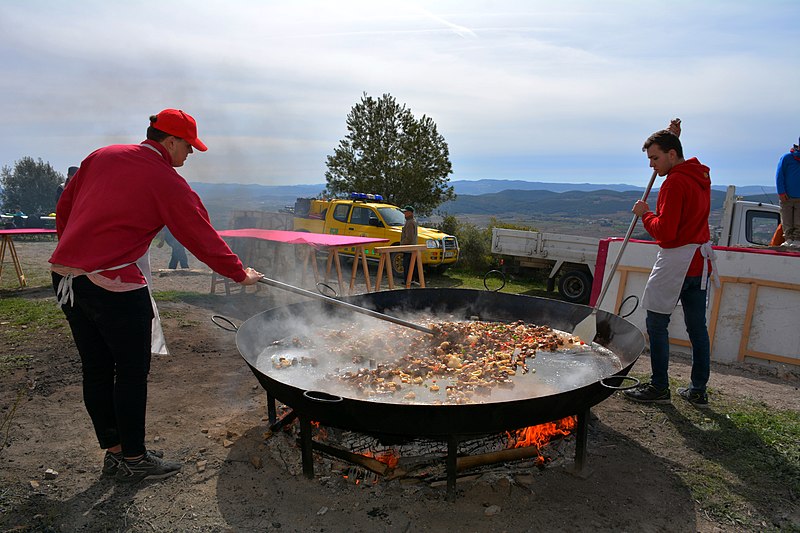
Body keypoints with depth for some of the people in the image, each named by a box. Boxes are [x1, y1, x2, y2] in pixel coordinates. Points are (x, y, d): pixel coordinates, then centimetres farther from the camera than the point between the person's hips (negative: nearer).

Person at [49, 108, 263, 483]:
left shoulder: (102, 156, 11)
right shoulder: (168, 183, -8)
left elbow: (64, 208, 17)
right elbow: (203, 240, -5)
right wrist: (240, 274, 7)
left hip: (64, 273, 8)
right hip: (113, 284, -8)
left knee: (96, 368, 15)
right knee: (132, 370, 6)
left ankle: (113, 451, 30)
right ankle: (133, 459, 20)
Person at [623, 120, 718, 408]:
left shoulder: (674, 183, -16)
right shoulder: (700, 174, 12)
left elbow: (664, 231, -22)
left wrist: (645, 213, -6)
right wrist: (673, 136, 29)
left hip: (677, 260, -10)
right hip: (700, 258, 10)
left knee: (656, 322, -1)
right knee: (697, 325, 12)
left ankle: (659, 387, 7)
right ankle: (698, 391, 20)